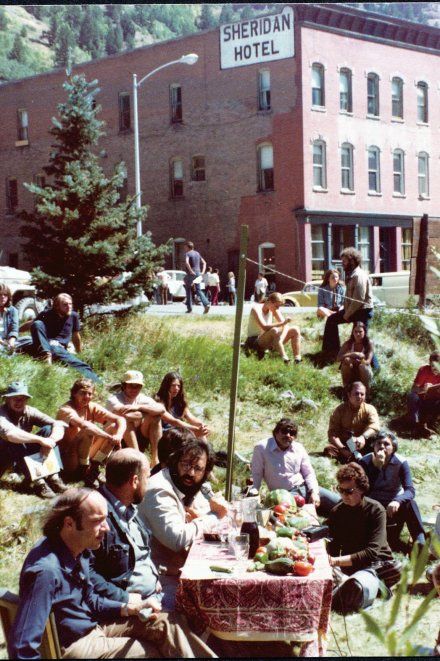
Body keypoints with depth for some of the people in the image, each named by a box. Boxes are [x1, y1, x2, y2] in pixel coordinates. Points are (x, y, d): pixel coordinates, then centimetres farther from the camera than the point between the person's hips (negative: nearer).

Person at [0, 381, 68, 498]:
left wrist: (50, 441, -39)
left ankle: (52, 476, -22)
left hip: (24, 456, 5)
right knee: (14, 440, -35)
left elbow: (58, 425, -18)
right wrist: (41, 440, -48)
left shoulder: (29, 411, -8)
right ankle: (36, 481, -35)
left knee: (48, 430, -15)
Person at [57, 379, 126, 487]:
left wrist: (118, 436, -27)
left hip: (86, 456, 7)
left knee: (113, 426, -5)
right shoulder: (66, 410, -19)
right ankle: (85, 472, -15)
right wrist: (110, 438, -39)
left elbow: (121, 419, -6)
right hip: (68, 461, -7)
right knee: (88, 431, -30)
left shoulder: (92, 407, -1)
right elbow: (84, 425, -39)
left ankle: (93, 469, -3)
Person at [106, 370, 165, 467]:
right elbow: (125, 415, -34)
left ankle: (155, 459, -23)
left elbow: (161, 409, -19)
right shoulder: (113, 399, -11)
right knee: (127, 420, -30)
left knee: (156, 417, -15)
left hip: (136, 440, 4)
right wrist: (149, 412, -21)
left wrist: (139, 407, -31)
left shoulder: (143, 399, 1)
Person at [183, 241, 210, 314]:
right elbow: (204, 263, 17)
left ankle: (189, 308, 11)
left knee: (188, 290, 10)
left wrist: (191, 271, -23)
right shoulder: (197, 253, 15)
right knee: (198, 290, 5)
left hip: (190, 274, -6)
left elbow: (186, 262, -28)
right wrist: (202, 271, 9)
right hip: (197, 274, 6)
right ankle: (206, 304, -18)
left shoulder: (188, 254, -8)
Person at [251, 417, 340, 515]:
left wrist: (314, 492, -7)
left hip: (304, 488, 5)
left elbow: (308, 473, 11)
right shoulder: (262, 448, -4)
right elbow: (256, 474, -1)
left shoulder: (299, 448, 9)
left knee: (339, 502, -10)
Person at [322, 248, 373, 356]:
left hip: (363, 310, -10)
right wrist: (346, 311, 5)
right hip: (353, 309, 10)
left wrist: (347, 314, -15)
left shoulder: (359, 276, -20)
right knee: (331, 320, 14)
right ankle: (333, 350, 20)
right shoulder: (350, 275, 12)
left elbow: (358, 300, -24)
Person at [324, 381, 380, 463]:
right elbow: (332, 433, -10)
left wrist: (363, 437, -43)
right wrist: (342, 449, -28)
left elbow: (374, 426, -22)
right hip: (344, 446, 0)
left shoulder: (369, 409, -1)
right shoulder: (340, 410, -1)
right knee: (328, 449, -29)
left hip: (363, 447, 0)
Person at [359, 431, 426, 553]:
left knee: (410, 504, -33)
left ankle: (420, 541, -36)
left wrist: (397, 501, -42)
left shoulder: (401, 463, -8)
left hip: (393, 504, 1)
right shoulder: (365, 462, -10)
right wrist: (376, 466, -32)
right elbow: (365, 490, -22)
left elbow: (410, 490, -20)